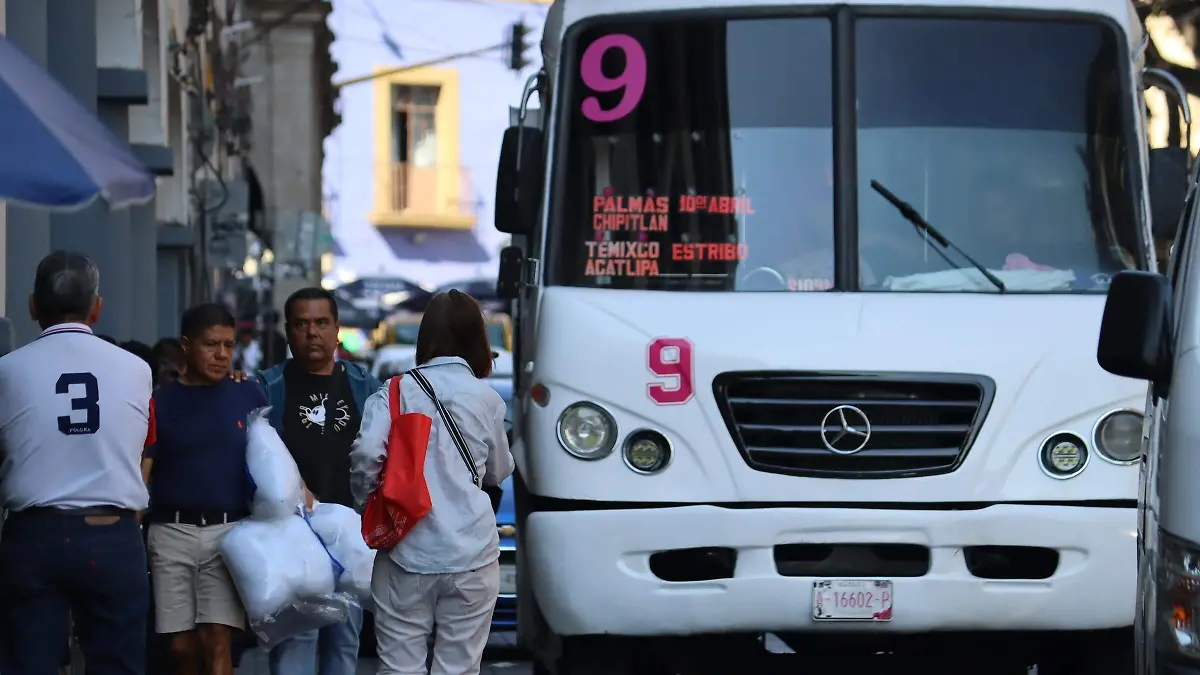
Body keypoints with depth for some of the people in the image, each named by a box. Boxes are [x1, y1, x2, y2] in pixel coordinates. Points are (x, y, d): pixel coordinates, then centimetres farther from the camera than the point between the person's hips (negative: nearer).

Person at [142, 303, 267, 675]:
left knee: (217, 641, -11)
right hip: (172, 532, 1)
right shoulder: (160, 403, 5)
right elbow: (139, 477, 0)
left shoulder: (248, 396, 8)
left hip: (228, 531, -1)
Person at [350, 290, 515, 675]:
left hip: (407, 554, 0)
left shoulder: (396, 393, -1)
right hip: (471, 556, 0)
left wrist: (368, 504, 3)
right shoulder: (487, 399, 2)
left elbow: (366, 455, -14)